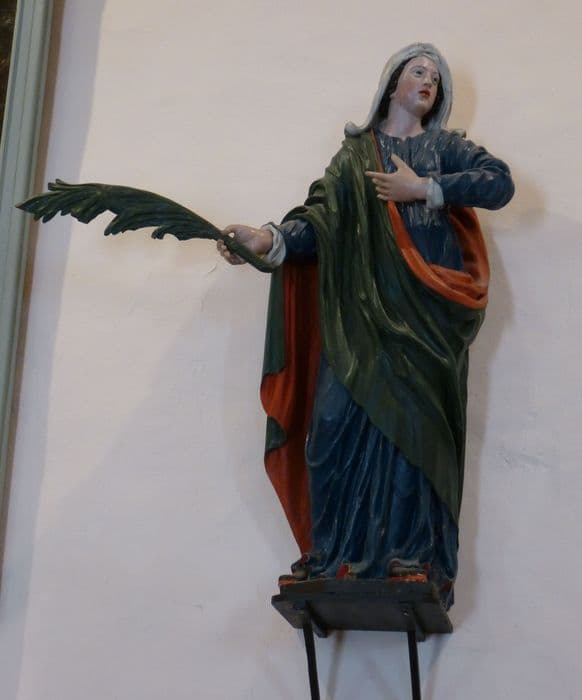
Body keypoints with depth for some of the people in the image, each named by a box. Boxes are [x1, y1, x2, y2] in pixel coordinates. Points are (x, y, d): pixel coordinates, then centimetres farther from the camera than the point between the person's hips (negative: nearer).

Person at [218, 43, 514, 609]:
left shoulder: (448, 148, 18)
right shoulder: (356, 153, 17)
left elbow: (500, 184, 0)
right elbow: (322, 215, 1)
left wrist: (422, 188, -6)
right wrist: (272, 240, -18)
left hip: (427, 309, 0)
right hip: (361, 306, 1)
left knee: (412, 424, -10)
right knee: (337, 420, -11)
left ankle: (412, 558, -9)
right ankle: (329, 556, -6)